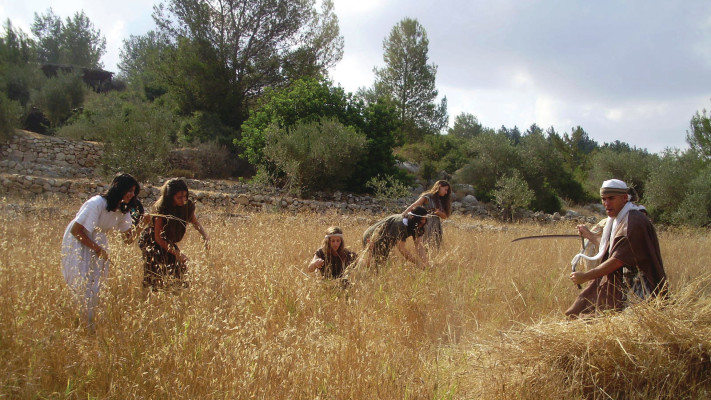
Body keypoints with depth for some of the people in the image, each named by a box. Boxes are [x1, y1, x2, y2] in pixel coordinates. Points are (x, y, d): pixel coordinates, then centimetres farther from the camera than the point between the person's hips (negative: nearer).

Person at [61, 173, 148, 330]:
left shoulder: (123, 211, -3)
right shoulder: (96, 203, -26)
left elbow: (128, 239, -4)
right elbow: (75, 230, -24)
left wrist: (140, 226, -22)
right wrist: (97, 249, -21)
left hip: (98, 243, 7)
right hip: (78, 243, -7)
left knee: (97, 283, 4)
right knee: (82, 284, -10)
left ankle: (91, 324, 16)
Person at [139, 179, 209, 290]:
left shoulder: (188, 206, -15)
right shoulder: (161, 210, -29)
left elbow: (195, 222, 7)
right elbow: (158, 238, -23)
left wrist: (205, 236, -11)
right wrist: (177, 253, -25)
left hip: (169, 243, 5)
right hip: (153, 242, -5)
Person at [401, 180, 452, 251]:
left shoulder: (441, 201, 19)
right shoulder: (427, 197, -1)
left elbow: (445, 216, 15)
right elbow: (414, 205, -14)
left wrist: (438, 212, -8)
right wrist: (405, 212, -31)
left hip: (436, 227, 6)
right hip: (427, 226, -6)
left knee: (435, 249, 0)